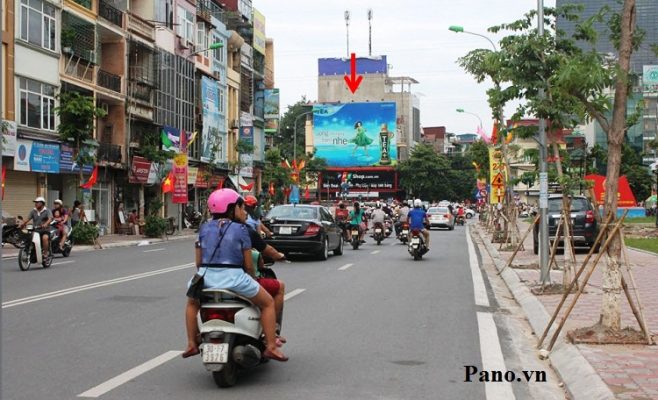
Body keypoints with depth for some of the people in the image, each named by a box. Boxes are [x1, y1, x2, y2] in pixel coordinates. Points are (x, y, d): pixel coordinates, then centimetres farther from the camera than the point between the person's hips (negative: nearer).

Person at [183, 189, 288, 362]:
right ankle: (271, 347, 7)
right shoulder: (240, 229, 1)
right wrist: (253, 280, 19)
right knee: (268, 303, 15)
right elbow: (248, 264, 1)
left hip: (206, 276, 4)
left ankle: (192, 344, 30)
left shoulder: (204, 228, 11)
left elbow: (198, 261, 12)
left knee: (192, 303, 36)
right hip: (233, 277, -4)